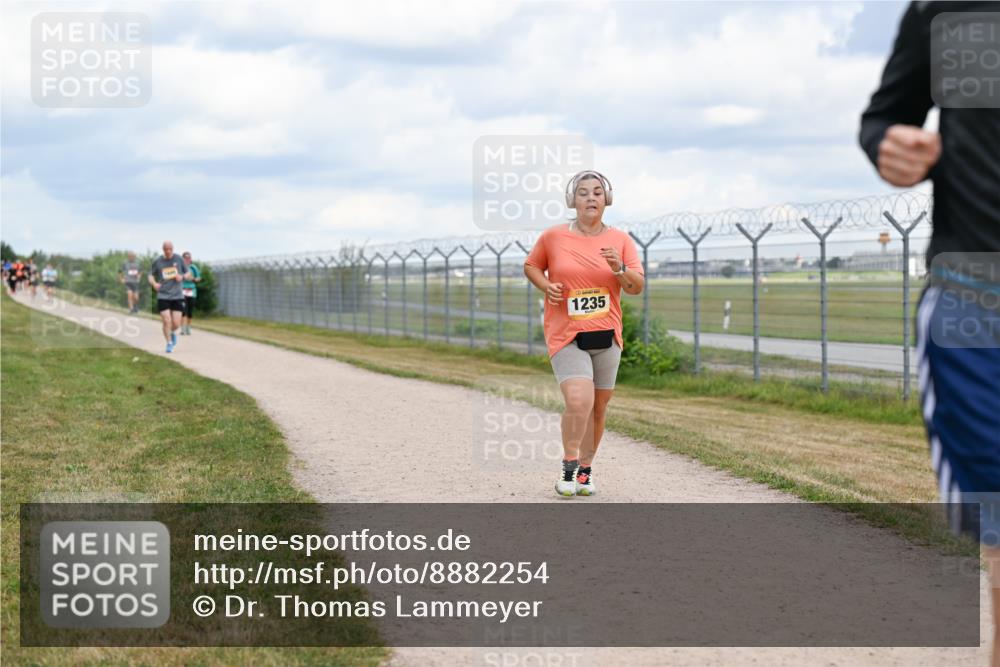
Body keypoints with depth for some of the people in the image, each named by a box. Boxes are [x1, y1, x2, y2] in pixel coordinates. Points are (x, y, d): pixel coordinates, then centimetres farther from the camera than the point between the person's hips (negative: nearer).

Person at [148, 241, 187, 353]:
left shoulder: (179, 260, 4)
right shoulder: (158, 261, 1)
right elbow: (151, 275, 8)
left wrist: (182, 277, -9)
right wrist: (154, 283, -13)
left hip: (177, 296, 1)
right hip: (163, 296, -1)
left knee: (176, 323, -3)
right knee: (167, 321, -10)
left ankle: (173, 332, 32)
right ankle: (169, 343, 7)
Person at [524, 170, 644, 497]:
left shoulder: (620, 240, 3)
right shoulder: (553, 237, -1)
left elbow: (637, 287, 2)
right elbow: (531, 266, 15)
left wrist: (619, 269, -17)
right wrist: (546, 286, -5)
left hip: (606, 336, 3)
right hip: (566, 335, -3)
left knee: (598, 408, 9)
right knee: (579, 402, -20)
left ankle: (586, 470, 25)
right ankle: (569, 467, -2)